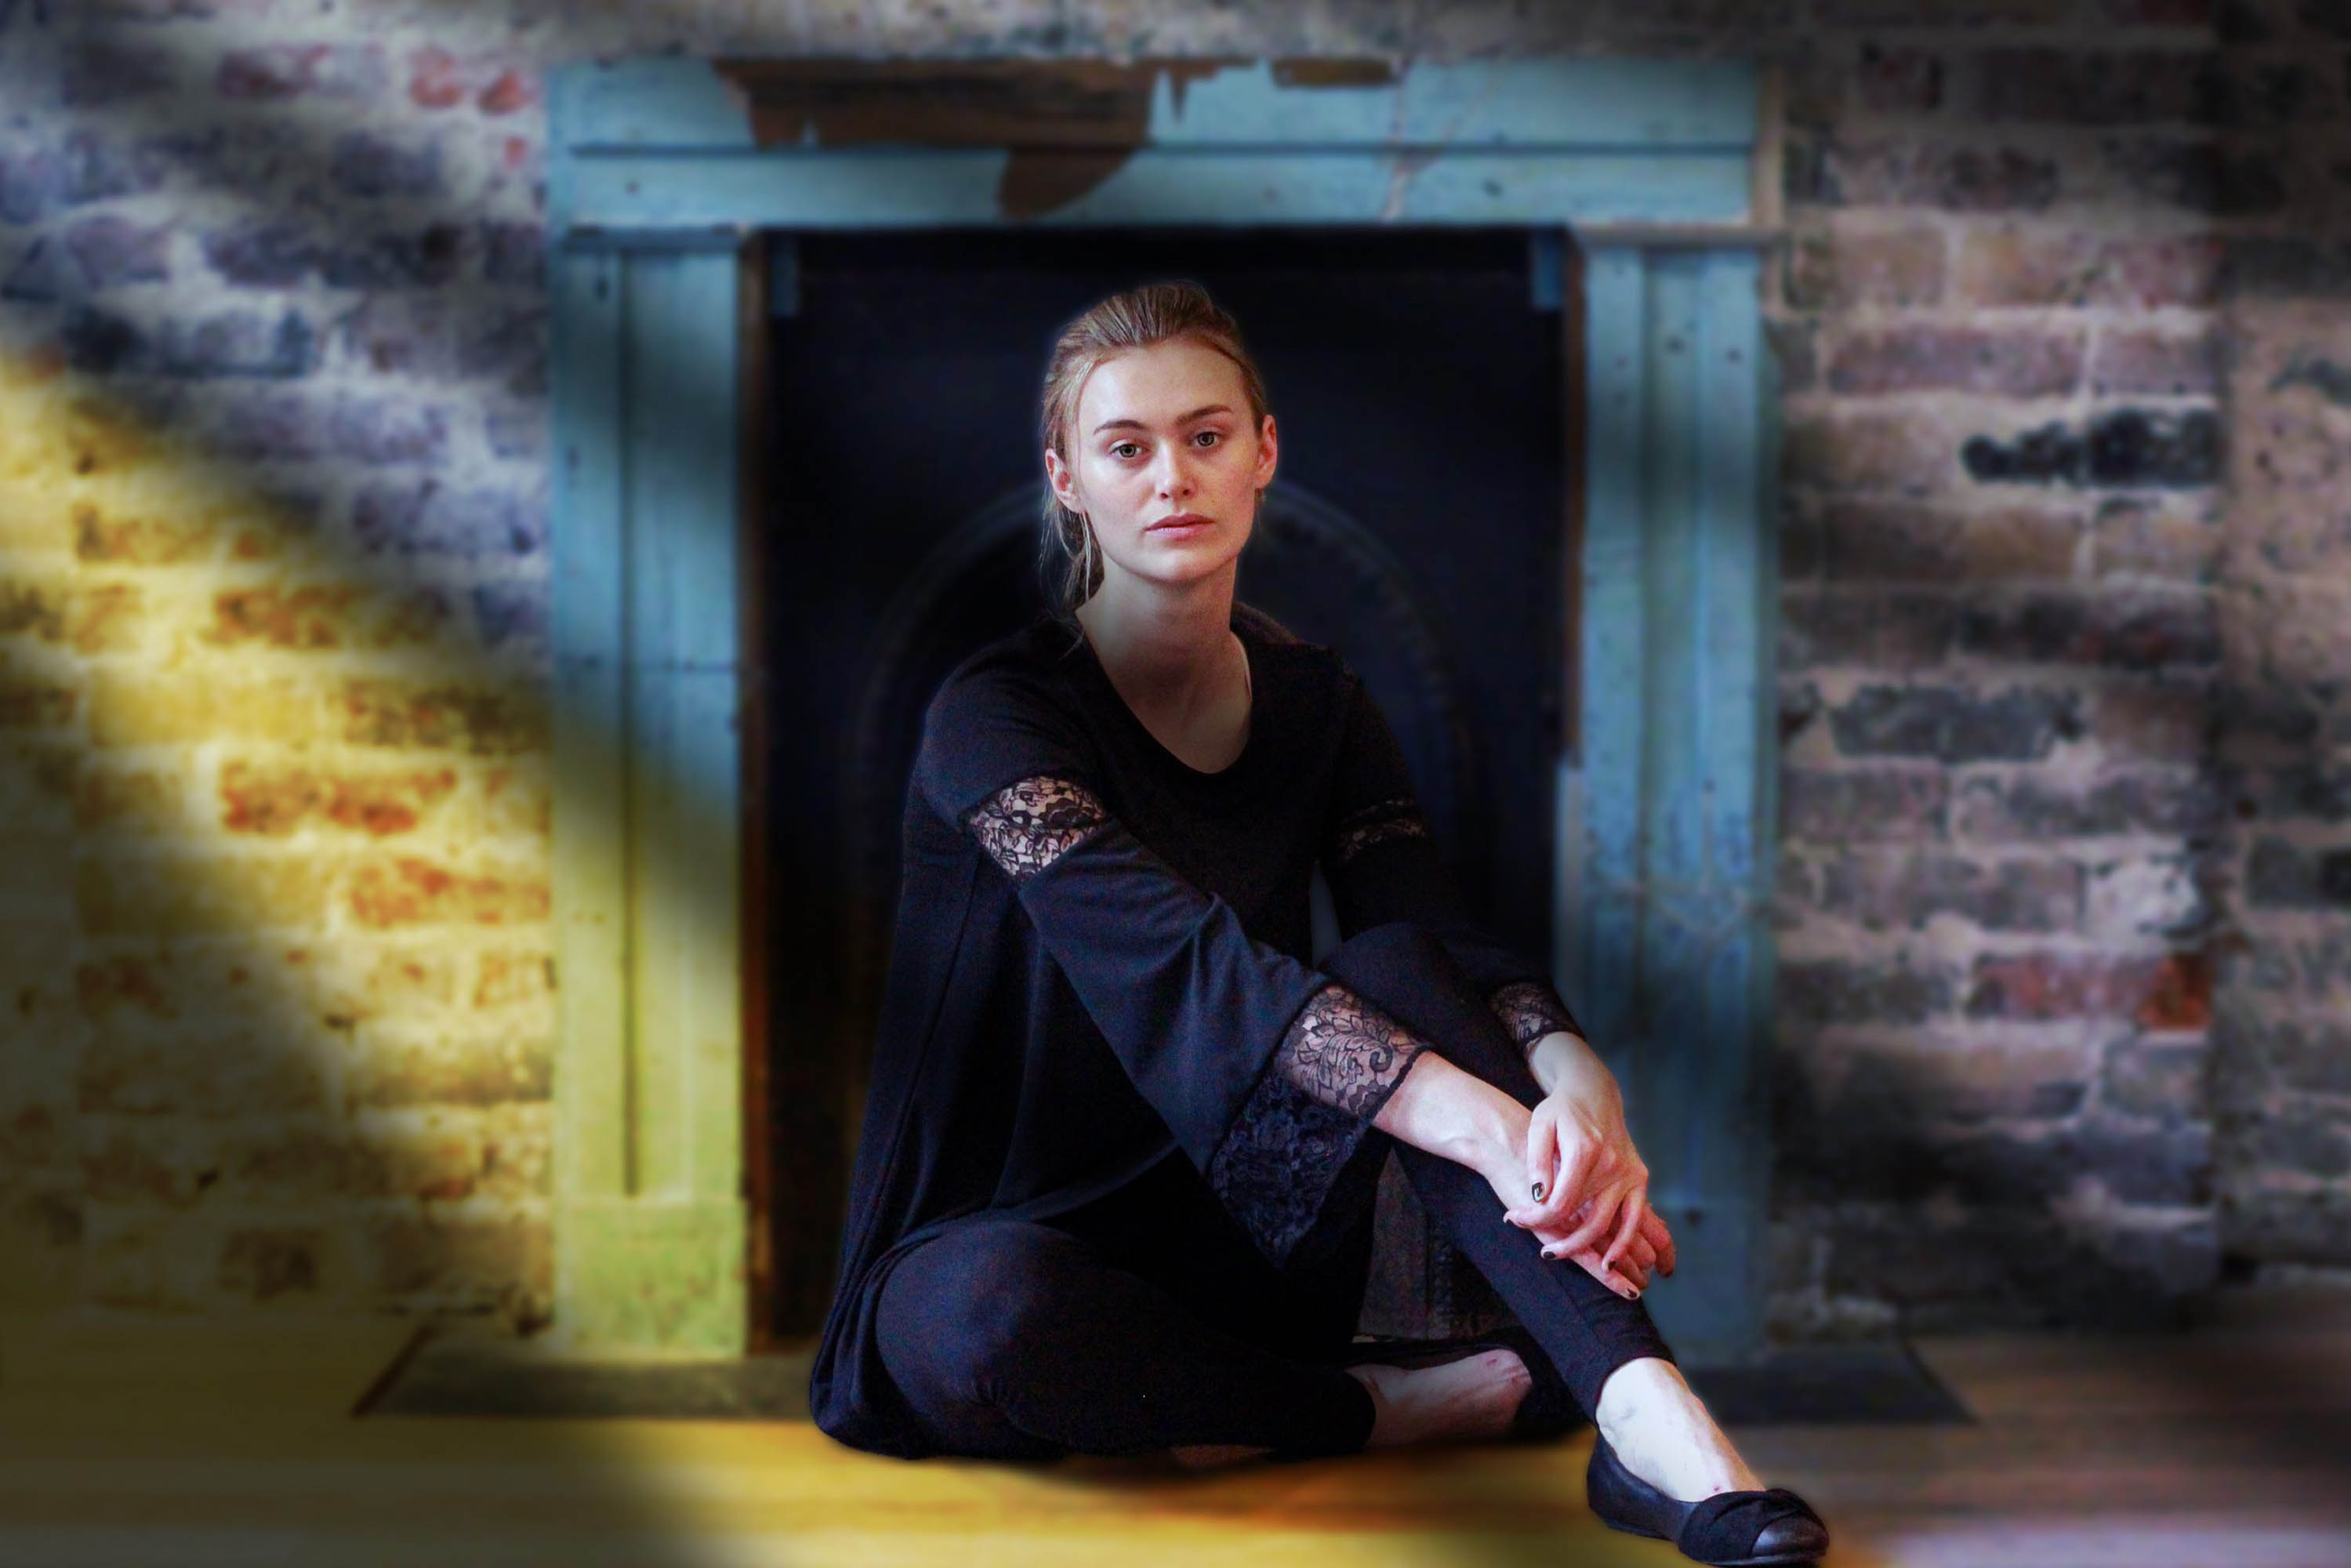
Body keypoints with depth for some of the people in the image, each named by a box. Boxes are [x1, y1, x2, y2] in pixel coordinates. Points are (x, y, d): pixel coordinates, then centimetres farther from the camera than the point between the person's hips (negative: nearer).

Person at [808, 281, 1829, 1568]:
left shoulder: (1320, 711, 5)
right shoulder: (996, 716, -14)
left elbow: (1449, 946, -9)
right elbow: (1189, 966, -29)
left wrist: (1578, 1082, -33)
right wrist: (1493, 1130, -40)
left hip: (1240, 1241, 4)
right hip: (990, 1239, -4)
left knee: (1394, 974, -24)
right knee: (996, 1313, -41)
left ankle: (1654, 1419, -36)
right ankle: (1403, 1405, -19)